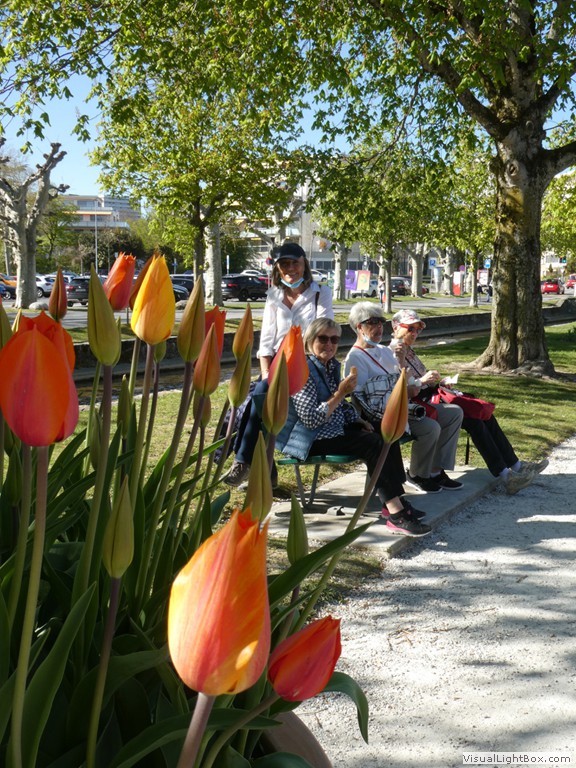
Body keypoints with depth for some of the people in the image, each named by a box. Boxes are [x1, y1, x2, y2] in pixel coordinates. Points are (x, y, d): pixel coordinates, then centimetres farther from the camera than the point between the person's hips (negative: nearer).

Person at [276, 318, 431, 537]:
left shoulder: (332, 365, 11)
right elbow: (310, 420, -24)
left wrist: (357, 421, 6)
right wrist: (340, 393, -23)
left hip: (335, 430, 9)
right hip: (312, 440, -9)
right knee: (374, 444, -24)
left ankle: (392, 503, -9)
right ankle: (397, 515, -27)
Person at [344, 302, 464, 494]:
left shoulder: (384, 350, 18)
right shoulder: (355, 358, -7)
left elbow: (408, 384, 16)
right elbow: (364, 397, -18)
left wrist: (401, 362, -3)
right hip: (383, 415, -9)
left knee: (455, 413, 1)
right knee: (430, 427, -29)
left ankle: (436, 471, 1)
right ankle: (416, 475, -4)